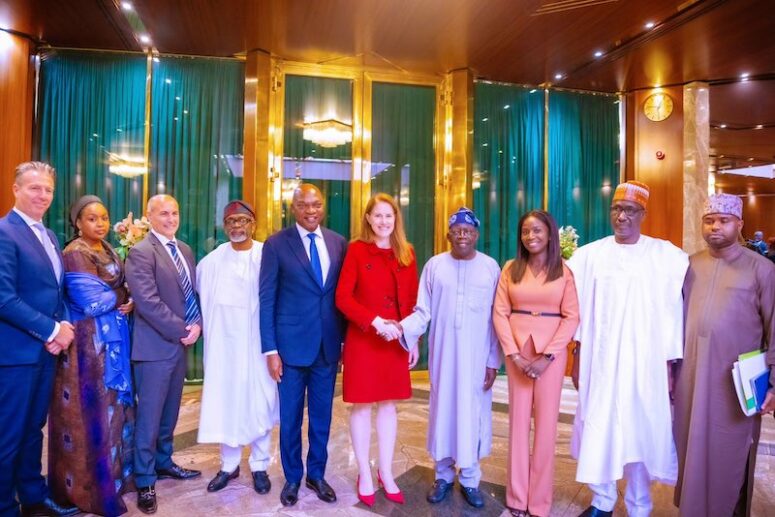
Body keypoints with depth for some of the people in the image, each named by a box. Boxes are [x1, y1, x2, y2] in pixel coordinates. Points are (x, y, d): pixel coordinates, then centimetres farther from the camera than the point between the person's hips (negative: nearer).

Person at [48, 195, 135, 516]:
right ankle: (94, 487, 16)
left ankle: (116, 472, 29)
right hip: (91, 344, -7)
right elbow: (91, 303, -19)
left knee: (115, 404, 14)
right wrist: (123, 296, -4)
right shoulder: (74, 254, -13)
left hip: (114, 339, 8)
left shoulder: (108, 250, 12)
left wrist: (130, 303, -6)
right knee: (94, 409, 1)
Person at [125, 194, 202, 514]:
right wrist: (182, 331, -16)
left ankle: (163, 462, 35)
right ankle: (145, 480, 18)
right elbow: (148, 302, -21)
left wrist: (196, 325, -4)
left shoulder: (185, 250, 12)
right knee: (149, 415, 4)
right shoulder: (141, 252, -12)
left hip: (181, 343, 7)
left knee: (170, 411, 18)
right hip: (155, 345, -7)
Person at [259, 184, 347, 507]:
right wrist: (270, 349, -9)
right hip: (292, 344, -2)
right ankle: (292, 478, 32)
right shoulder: (276, 244, -5)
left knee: (322, 416, 15)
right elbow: (266, 299, -6)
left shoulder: (339, 243, 4)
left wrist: (345, 338, 4)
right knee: (290, 417, 12)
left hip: (329, 344, 3)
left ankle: (317, 474, 34)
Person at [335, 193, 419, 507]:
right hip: (362, 339, -3)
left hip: (396, 341, 4)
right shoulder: (357, 249, -5)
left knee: (388, 404, 13)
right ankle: (365, 475, 24)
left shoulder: (406, 253, 6)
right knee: (362, 406, 7)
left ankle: (386, 473, 28)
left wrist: (414, 340, 4)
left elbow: (413, 300, 8)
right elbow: (343, 297, -10)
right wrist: (375, 321, -20)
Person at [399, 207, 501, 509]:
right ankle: (443, 475, 32)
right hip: (442, 354, 1)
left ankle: (470, 479, 29)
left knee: (473, 414, 8)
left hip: (477, 357, 0)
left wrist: (494, 361, -1)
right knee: (442, 411, 11)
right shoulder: (434, 265, -1)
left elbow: (497, 318, 0)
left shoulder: (490, 267, -2)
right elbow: (423, 312, 0)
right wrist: (403, 328, -19)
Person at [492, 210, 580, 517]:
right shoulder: (510, 269, 3)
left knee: (546, 423, 5)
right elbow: (500, 313, 1)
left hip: (552, 352, -1)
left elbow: (572, 317, -3)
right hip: (516, 351, 1)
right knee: (518, 419, 8)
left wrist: (547, 356, -11)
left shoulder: (564, 271, 0)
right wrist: (514, 354, -8)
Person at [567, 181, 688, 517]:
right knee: (598, 429, 9)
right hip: (600, 360, 2)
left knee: (641, 431, 8)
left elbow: (674, 312, -3)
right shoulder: (590, 255, 2)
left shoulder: (667, 256, -2)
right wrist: (578, 357, 5)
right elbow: (580, 309, 4)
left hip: (645, 361, -1)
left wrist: (670, 362, -4)